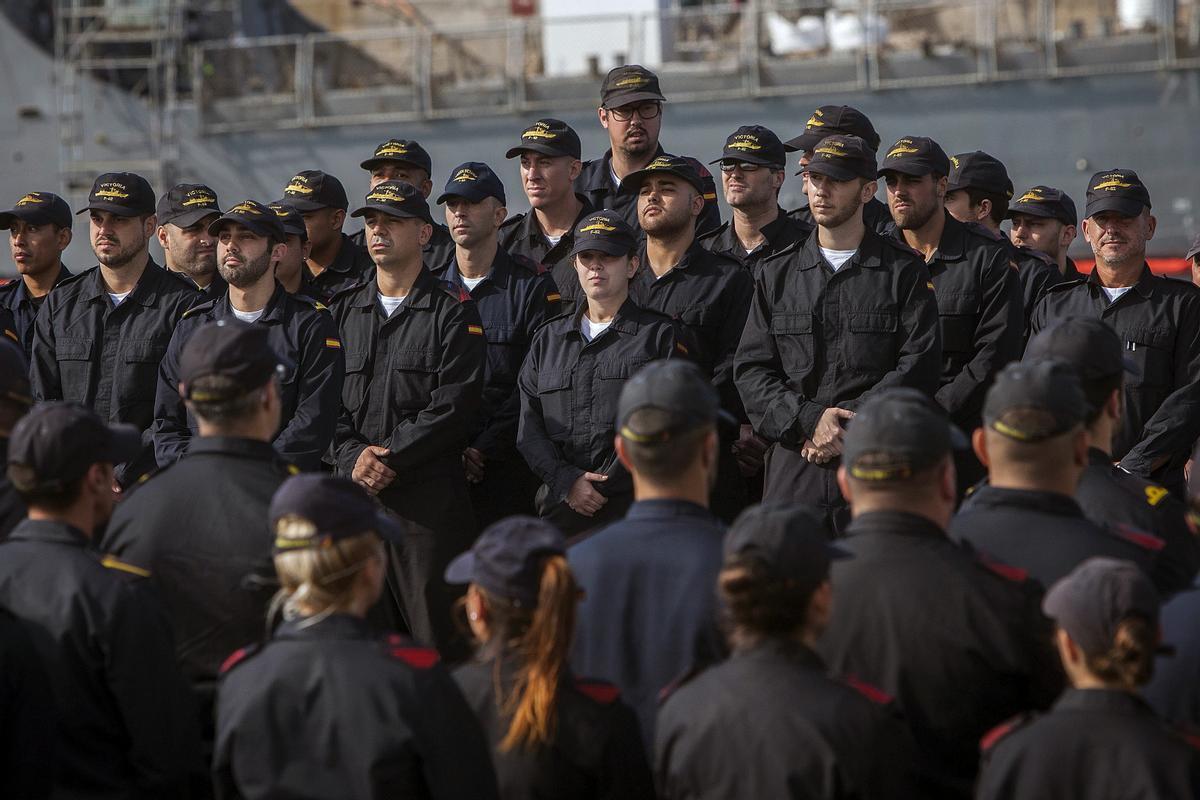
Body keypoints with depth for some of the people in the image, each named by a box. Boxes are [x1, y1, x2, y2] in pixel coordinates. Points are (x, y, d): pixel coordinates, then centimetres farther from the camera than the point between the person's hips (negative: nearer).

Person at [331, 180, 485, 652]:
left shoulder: (452, 312, 2)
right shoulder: (343, 311, 16)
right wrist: (352, 458, -8)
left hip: (429, 494, -4)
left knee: (436, 632, -5)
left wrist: (389, 457, -13)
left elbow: (455, 403, -8)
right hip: (353, 489, 4)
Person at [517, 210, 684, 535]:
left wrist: (603, 487, -12)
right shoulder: (548, 339, 20)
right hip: (560, 507, 3)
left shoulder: (660, 336, 7)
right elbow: (529, 428, 12)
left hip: (633, 505, -3)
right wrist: (567, 481, -6)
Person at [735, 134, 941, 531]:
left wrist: (845, 423, -11)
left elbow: (918, 367, -3)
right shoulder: (776, 274, 14)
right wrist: (808, 420, -9)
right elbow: (751, 369, 8)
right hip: (792, 466, 2)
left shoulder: (904, 272, 6)